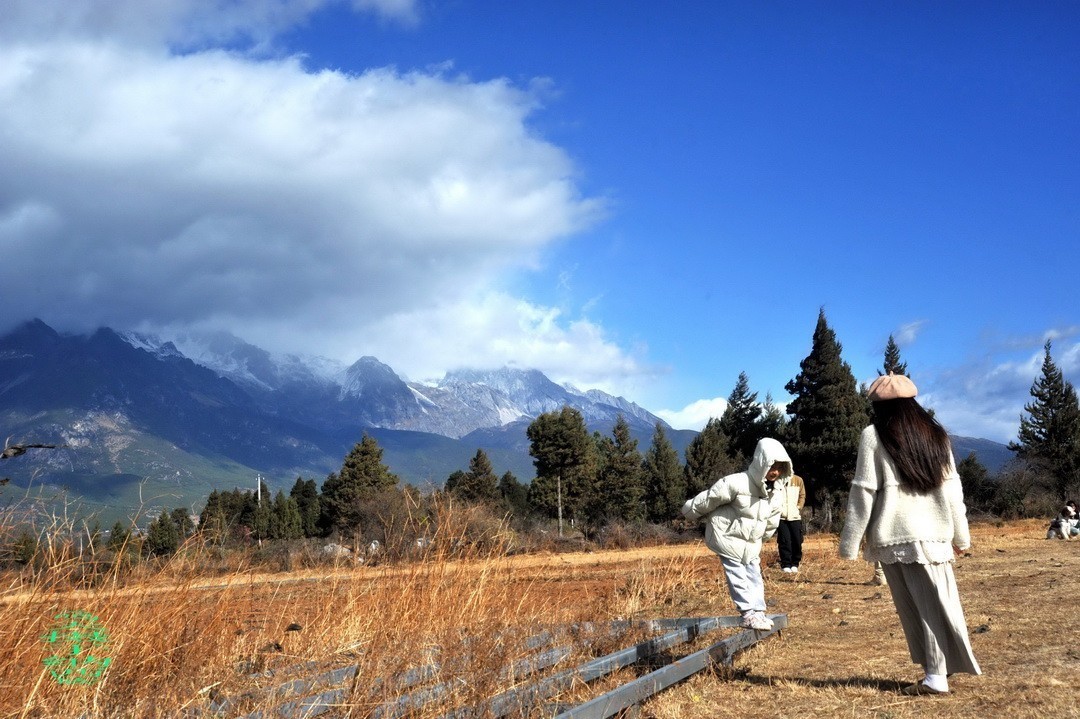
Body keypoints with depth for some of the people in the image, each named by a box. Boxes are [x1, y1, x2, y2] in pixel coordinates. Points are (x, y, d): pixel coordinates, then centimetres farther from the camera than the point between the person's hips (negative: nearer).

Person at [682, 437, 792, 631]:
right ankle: (748, 614, 0)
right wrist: (690, 511, -7)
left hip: (751, 541, 7)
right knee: (738, 575, -5)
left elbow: (772, 518, 11)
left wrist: (764, 534, 22)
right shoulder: (737, 483, -31)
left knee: (754, 574, 9)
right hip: (727, 534, -7)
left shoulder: (777, 490, -8)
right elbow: (709, 499, -19)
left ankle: (758, 611, 17)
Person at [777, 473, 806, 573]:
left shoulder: (798, 480, 8)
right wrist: (778, 509, -8)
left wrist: (798, 507, -3)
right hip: (782, 516, -2)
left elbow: (802, 496, 9)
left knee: (797, 541, 2)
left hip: (795, 516, 2)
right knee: (784, 542, -2)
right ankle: (785, 565, 5)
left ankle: (795, 564, 15)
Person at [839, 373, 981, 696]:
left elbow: (863, 492, -5)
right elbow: (952, 488, 12)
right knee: (936, 604, 5)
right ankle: (938, 670, 2)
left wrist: (849, 543, -1)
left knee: (915, 607, 3)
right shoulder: (935, 434, 11)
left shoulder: (874, 436, -2)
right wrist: (960, 534, 19)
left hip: (895, 536, -3)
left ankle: (936, 675, 4)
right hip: (934, 534, 3)